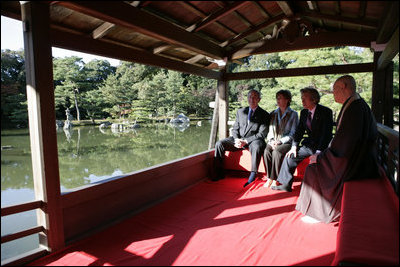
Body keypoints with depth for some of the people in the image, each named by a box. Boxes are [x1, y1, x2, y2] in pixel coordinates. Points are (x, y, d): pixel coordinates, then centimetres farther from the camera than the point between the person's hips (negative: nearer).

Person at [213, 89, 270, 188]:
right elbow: (235, 129, 13)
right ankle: (220, 173, -8)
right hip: (238, 139, 5)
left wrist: (245, 141, -20)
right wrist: (237, 139, -10)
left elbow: (262, 134, -9)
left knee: (257, 147, -39)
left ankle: (252, 176, -30)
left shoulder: (264, 115, 0)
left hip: (253, 140, -4)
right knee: (219, 144, -15)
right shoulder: (240, 111, 14)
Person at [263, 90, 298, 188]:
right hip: (273, 142, 4)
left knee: (277, 152, -34)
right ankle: (269, 178, -21)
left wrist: (280, 141, -16)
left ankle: (274, 179, -23)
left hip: (287, 142, -3)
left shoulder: (293, 114, 3)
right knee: (266, 151, -29)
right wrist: (271, 141, -7)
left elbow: (293, 133, -4)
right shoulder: (273, 114, 16)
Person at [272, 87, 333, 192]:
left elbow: (327, 133, -18)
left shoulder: (326, 112, -12)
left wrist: (319, 152, -26)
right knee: (290, 156, -8)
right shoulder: (304, 112, 7)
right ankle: (286, 184, 1)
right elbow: (299, 131, 9)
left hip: (322, 146, -6)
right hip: (309, 145, 6)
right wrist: (294, 146, -7)